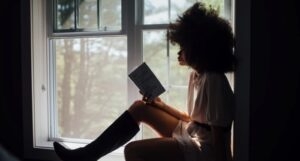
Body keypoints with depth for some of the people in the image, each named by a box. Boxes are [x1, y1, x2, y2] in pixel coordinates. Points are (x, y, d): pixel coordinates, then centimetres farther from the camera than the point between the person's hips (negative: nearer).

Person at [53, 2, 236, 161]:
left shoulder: (214, 81, -21)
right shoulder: (197, 75, 8)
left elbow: (219, 138, -21)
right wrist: (161, 106, 7)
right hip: (190, 135, 9)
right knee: (140, 108, 6)